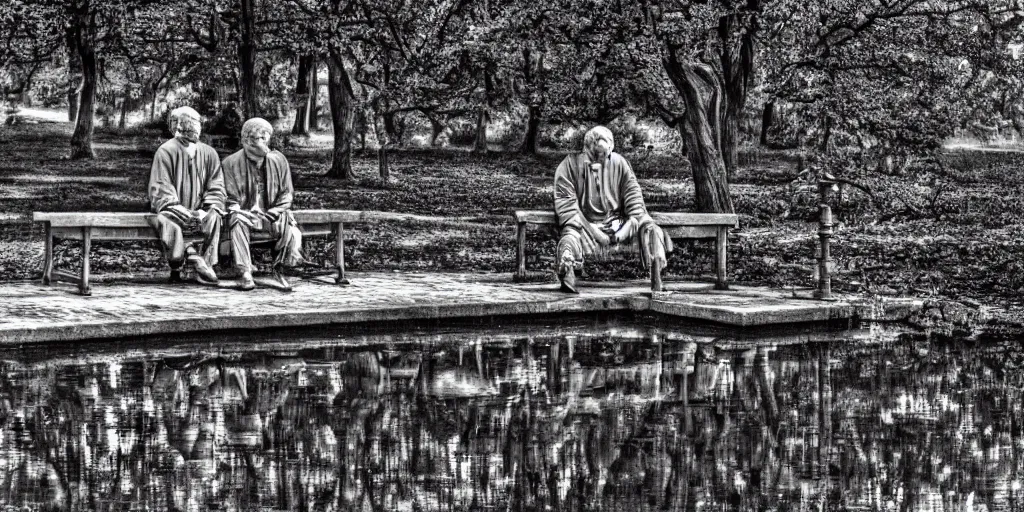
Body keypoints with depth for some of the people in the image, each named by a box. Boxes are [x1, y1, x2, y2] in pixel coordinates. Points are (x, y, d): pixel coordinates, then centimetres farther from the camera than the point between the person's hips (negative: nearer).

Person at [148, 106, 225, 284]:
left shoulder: (209, 154, 4)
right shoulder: (166, 151, -10)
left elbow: (216, 190, 6)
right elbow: (160, 192, -13)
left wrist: (206, 210, -14)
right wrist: (184, 212, -23)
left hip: (198, 212, 3)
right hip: (171, 210, -3)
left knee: (214, 217, -30)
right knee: (166, 221, -37)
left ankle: (205, 263, -27)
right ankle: (191, 253, -26)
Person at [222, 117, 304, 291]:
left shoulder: (278, 160, 5)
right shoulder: (232, 163, -2)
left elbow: (286, 194, 6)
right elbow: (231, 200, -3)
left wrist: (272, 213, -10)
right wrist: (243, 213, -20)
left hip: (271, 214, 2)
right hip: (244, 213, -2)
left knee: (288, 223, -30)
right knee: (238, 222, -36)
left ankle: (278, 271, -23)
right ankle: (246, 273, -39)